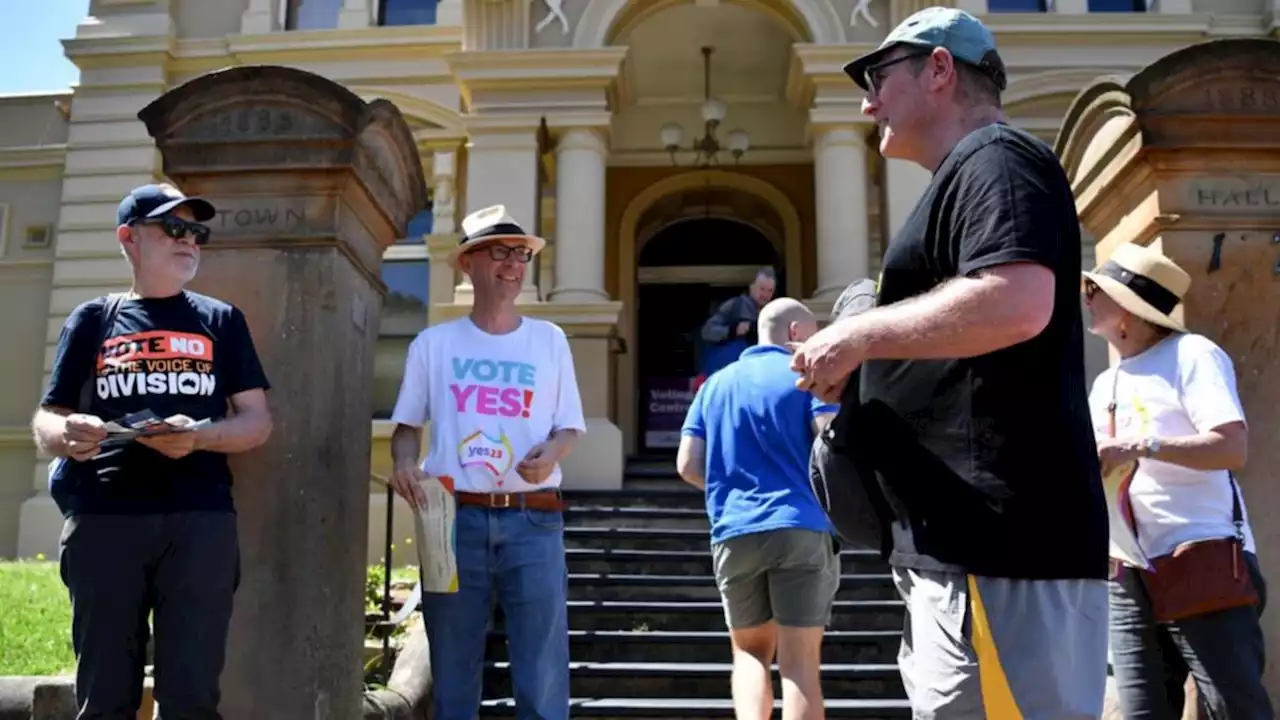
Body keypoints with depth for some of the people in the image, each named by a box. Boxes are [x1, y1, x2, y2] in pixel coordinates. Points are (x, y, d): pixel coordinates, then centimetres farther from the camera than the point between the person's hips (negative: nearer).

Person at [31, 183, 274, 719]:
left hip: (199, 517, 0)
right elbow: (45, 420, 12)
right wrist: (66, 434, -13)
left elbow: (257, 421, 9)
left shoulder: (220, 320, 14)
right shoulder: (91, 321, 14)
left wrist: (198, 437, -12)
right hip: (103, 517, 1)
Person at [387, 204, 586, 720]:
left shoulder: (549, 340, 10)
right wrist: (404, 463, -11)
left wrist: (550, 453, -12)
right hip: (455, 518, 0)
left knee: (542, 678, -1)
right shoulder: (434, 343, 8)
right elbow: (407, 426, 11)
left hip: (532, 521, 0)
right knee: (453, 677, 8)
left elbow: (569, 428, 10)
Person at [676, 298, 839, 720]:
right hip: (801, 529, -3)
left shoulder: (716, 383, 15)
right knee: (799, 661, 2)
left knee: (750, 652, 17)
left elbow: (688, 466, 9)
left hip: (733, 534, 3)